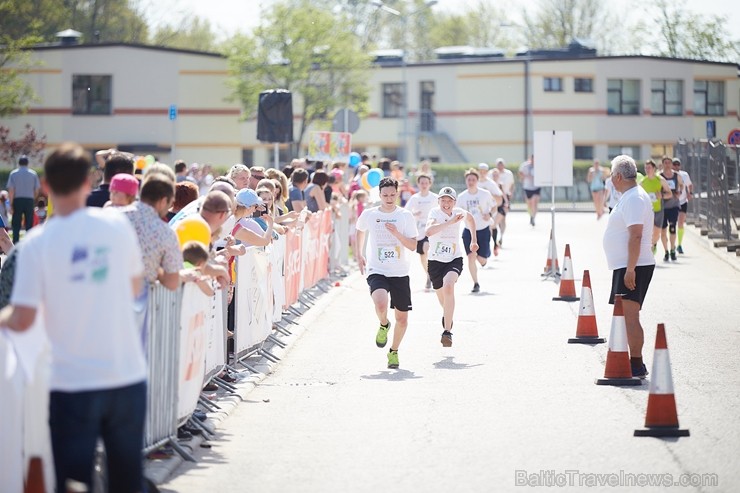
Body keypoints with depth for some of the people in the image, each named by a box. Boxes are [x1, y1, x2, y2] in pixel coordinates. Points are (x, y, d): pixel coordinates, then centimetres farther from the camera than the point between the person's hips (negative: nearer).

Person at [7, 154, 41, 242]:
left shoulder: (13, 173, -2)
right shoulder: (33, 173, 2)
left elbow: (11, 190, -7)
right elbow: (37, 190, 1)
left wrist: (11, 205, -5)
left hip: (17, 200, -1)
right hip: (29, 200, 1)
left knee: (16, 226, 3)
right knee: (29, 226, 6)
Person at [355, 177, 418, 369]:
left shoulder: (406, 216, -2)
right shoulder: (368, 215, 1)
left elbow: (413, 246, -5)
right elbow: (360, 231, 23)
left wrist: (397, 233, -19)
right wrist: (359, 254, 17)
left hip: (400, 273, 1)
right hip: (376, 271, -1)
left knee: (402, 318, 6)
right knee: (381, 304, -30)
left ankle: (394, 351, 32)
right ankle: (384, 325, 6)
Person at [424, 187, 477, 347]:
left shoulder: (459, 212, -5)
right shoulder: (435, 212, -16)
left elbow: (470, 218, 21)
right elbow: (429, 231, -37)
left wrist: (473, 240, 25)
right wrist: (450, 222, -42)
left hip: (454, 260, 0)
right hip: (435, 261, 0)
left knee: (448, 287, -29)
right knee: (442, 298, 17)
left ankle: (447, 331, -28)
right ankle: (447, 316, 55)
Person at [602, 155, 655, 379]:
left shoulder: (634, 198, -16)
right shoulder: (630, 196, 17)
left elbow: (636, 235, -23)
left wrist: (630, 269, -25)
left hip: (632, 268, -11)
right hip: (626, 267, 11)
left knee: (629, 317, -12)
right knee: (627, 317, 14)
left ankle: (637, 366, -13)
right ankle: (635, 364, 20)